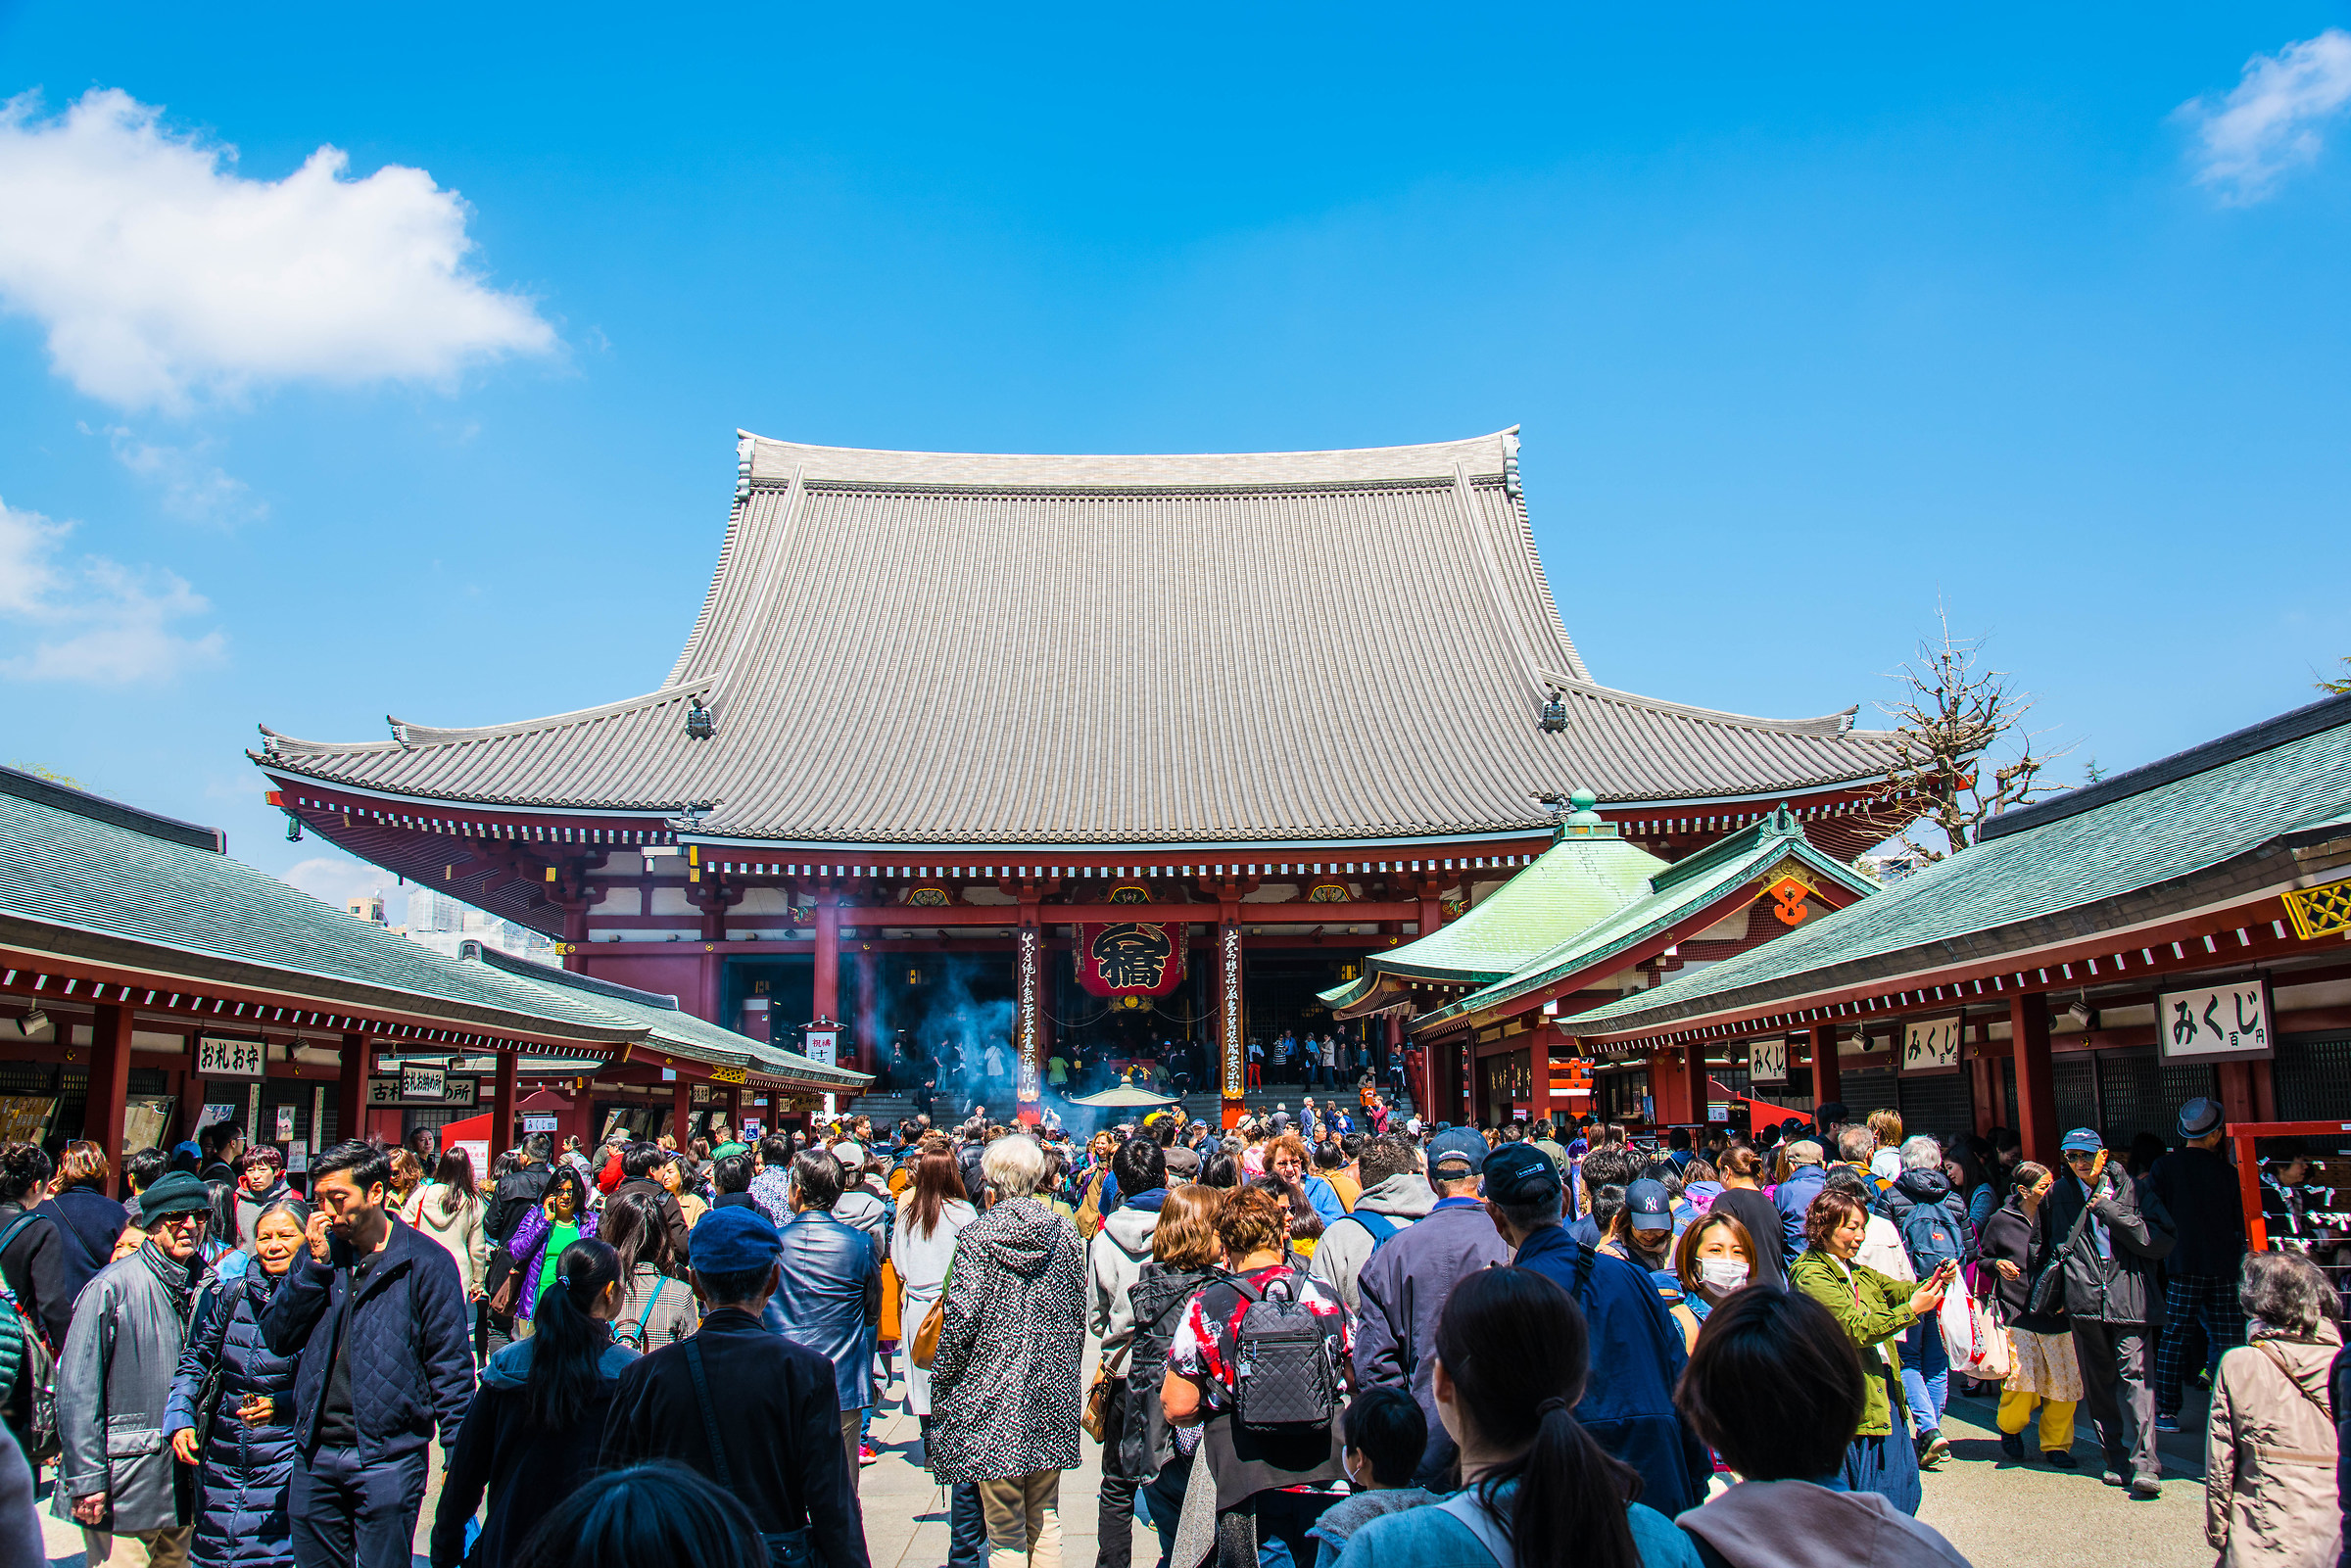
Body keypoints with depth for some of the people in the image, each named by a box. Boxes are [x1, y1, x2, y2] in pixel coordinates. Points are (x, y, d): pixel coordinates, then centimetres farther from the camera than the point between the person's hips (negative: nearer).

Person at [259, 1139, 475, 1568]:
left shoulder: (426, 1262, -8)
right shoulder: (318, 1253, 8)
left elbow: (450, 1364, -7)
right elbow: (277, 1338, 1)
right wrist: (316, 1264, -9)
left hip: (388, 1457, -5)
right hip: (314, 1456, 5)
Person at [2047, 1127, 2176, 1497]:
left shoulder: (2131, 1190, 3)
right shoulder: (2060, 1195, 11)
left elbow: (2161, 1242, -7)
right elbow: (2056, 1244, 23)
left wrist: (2109, 1209, -11)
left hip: (2128, 1297, -3)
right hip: (2084, 1298, 3)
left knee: (2134, 1373, -13)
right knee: (2098, 1382, 7)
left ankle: (2143, 1464, -14)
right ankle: (2117, 1459, 16)